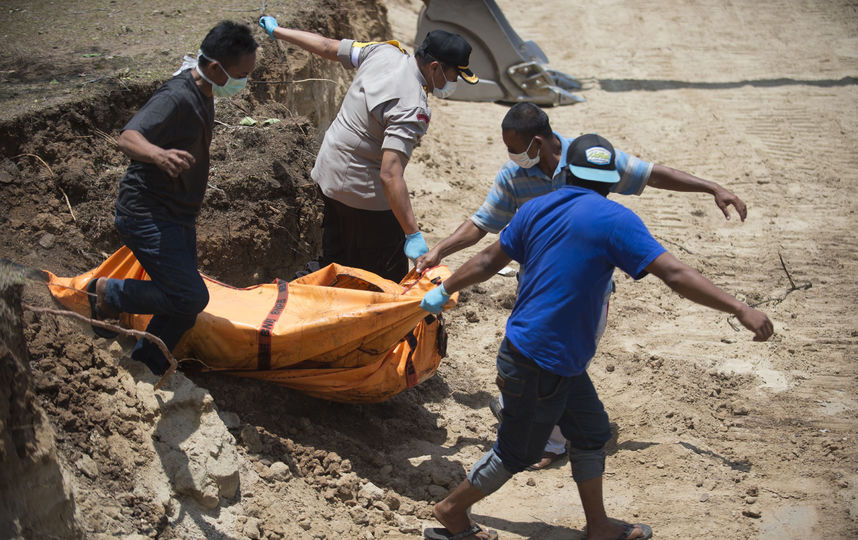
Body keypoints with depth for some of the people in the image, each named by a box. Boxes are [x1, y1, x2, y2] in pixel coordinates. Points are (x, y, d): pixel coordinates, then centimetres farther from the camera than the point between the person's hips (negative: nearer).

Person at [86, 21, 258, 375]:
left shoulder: (203, 94, 9)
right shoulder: (177, 97, -22)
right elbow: (128, 138, -36)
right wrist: (158, 154, -57)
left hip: (178, 217, 10)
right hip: (148, 215, -10)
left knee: (183, 305, 8)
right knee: (190, 297, -17)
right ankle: (108, 293, 2)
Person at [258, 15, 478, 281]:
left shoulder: (384, 52, -7)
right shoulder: (412, 109, -30)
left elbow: (327, 46, 6)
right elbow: (390, 175, -37)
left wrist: (277, 31, 22)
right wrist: (414, 235, -38)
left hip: (328, 172, 9)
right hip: (364, 192, -9)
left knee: (337, 261, 23)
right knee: (388, 278, 3)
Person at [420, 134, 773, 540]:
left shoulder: (535, 209, 4)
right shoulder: (613, 220, -17)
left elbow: (487, 262, 14)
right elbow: (675, 275, -23)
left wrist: (443, 291, 30)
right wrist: (740, 310, -23)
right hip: (542, 363, -8)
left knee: (591, 431, 20)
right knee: (515, 453, 10)